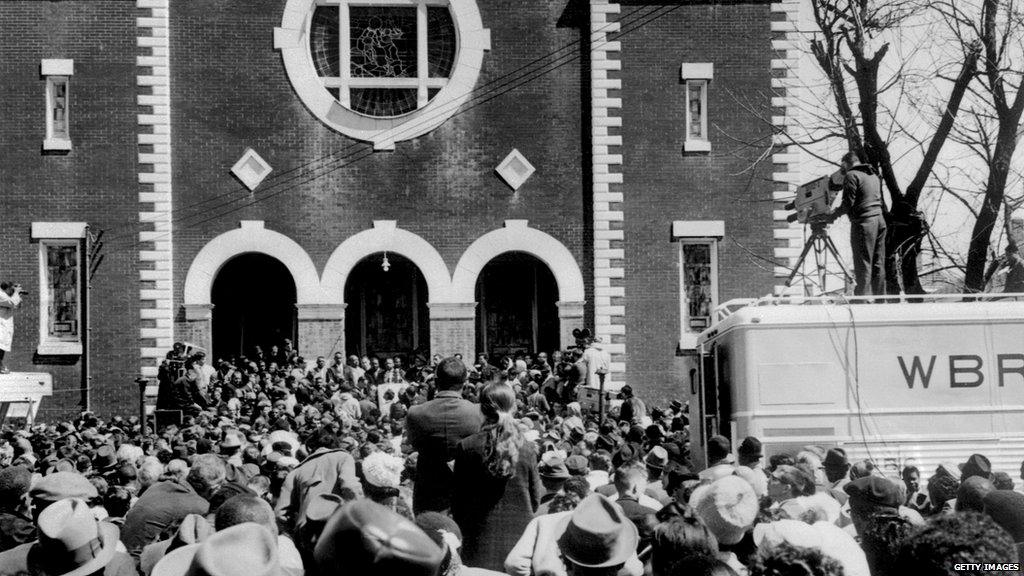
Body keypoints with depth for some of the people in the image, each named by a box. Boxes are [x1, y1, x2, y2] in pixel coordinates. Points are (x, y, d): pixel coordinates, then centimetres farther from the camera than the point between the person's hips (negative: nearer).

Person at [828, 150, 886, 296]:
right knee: (878, 264, 8)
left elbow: (848, 203, -11)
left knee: (863, 265, -8)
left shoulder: (851, 175, -5)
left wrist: (833, 216, 2)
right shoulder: (874, 176, 19)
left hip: (863, 222, -8)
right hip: (880, 219, 8)